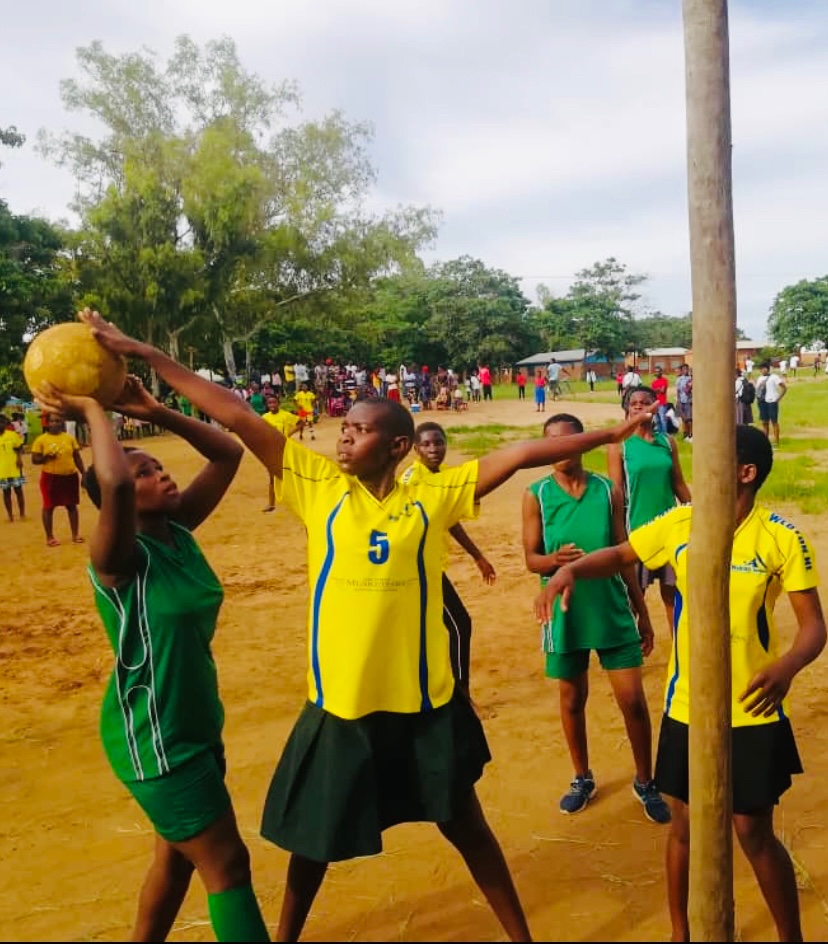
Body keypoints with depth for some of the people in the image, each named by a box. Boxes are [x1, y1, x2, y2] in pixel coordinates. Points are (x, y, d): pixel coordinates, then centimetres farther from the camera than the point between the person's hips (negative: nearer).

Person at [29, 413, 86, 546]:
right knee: (48, 507, 5)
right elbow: (35, 460, -4)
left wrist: (84, 473, 6)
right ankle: (49, 537, 16)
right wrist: (46, 456, -22)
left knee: (72, 506, 9)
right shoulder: (41, 439, -4)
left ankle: (75, 535, 19)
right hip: (50, 477, -3)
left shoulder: (70, 438, 5)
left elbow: (77, 457, 10)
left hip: (70, 476, 3)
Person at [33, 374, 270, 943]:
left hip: (195, 723, 8)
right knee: (226, 863, 3)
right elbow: (112, 483, -43)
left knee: (179, 855, 24)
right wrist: (92, 412, -27)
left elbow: (228, 453, 0)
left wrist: (153, 413, -9)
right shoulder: (119, 558, -22)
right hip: (153, 737, -8)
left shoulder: (178, 530, -1)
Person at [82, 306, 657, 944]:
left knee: (464, 823, 18)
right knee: (316, 838, 20)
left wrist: (608, 435, -3)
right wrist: (140, 352, -6)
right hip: (339, 704, 1)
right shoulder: (320, 485, -4)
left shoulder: (433, 496, -5)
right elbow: (238, 418, -7)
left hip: (423, 702, -1)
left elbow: (519, 454, -4)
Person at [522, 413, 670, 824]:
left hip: (613, 610, 1)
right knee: (572, 699, 13)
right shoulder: (536, 495, -5)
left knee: (633, 699, 4)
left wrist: (641, 611, 6)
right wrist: (555, 560, -30)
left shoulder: (608, 491, -1)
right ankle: (583, 779, 34)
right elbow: (531, 559, -6)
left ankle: (645, 782, 26)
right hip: (566, 613, 0)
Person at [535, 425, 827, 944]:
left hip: (753, 712, -2)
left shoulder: (783, 538, -14)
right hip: (686, 707, 3)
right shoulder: (679, 523, -5)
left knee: (754, 833, 9)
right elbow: (619, 555, 7)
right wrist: (570, 570, -13)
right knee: (685, 826, 15)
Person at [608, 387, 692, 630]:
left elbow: (679, 484, 10)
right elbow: (616, 492, -8)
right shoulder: (619, 446, -6)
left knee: (672, 590, 12)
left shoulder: (668, 442, 5)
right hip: (637, 527, -3)